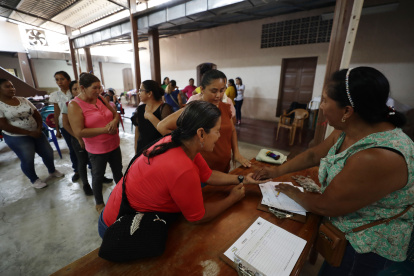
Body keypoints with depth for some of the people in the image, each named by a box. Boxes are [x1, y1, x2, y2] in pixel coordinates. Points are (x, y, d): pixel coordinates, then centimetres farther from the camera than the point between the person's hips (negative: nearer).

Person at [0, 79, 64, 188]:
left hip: (36, 133, 5)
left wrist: (39, 129, -9)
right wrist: (29, 132, -19)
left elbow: (37, 114, 7)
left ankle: (52, 171, 36)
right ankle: (34, 180, 27)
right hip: (17, 138, -5)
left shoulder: (23, 100, 4)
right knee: (27, 160, 3)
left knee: (48, 152, 11)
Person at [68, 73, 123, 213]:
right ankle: (99, 203, 37)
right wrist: (105, 129, -25)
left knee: (118, 170, 20)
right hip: (97, 150, -5)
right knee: (98, 176, 14)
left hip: (114, 145, 6)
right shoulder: (74, 105, -16)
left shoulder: (101, 99, 0)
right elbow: (79, 132, -23)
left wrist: (114, 121, -16)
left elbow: (116, 114, 7)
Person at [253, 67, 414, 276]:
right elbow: (314, 155, 3)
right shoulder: (348, 131, -11)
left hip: (366, 245, -6)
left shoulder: (377, 157, -38)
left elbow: (323, 206, -27)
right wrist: (277, 171, 2)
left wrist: (292, 193, -9)